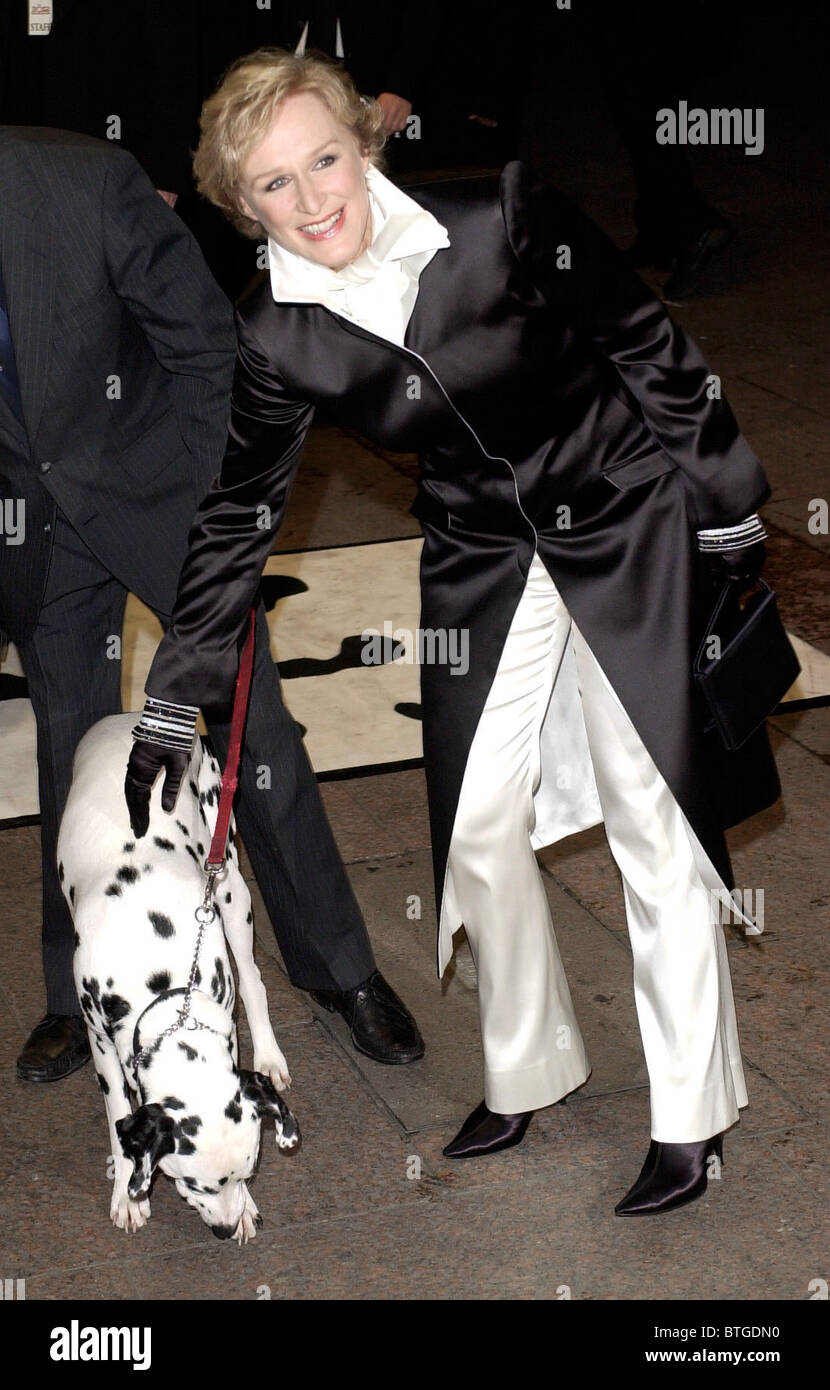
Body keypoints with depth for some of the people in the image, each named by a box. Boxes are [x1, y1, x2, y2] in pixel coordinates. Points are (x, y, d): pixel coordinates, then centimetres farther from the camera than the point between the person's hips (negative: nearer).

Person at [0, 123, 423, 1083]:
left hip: (151, 480, -2)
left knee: (250, 724, 1)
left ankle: (339, 968, 17)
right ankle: (83, 995, 26)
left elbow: (208, 345, -12)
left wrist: (216, 502, -10)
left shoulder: (88, 183, -24)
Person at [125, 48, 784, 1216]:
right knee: (475, 822, 5)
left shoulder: (505, 219, -19)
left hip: (627, 521, -3)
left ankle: (690, 1120, 13)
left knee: (653, 816, 0)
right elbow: (237, 518, -1)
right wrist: (175, 702, 0)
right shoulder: (278, 342, -10)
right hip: (483, 559, 4)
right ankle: (527, 1075, 29)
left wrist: (729, 510, -5)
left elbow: (652, 348, -9)